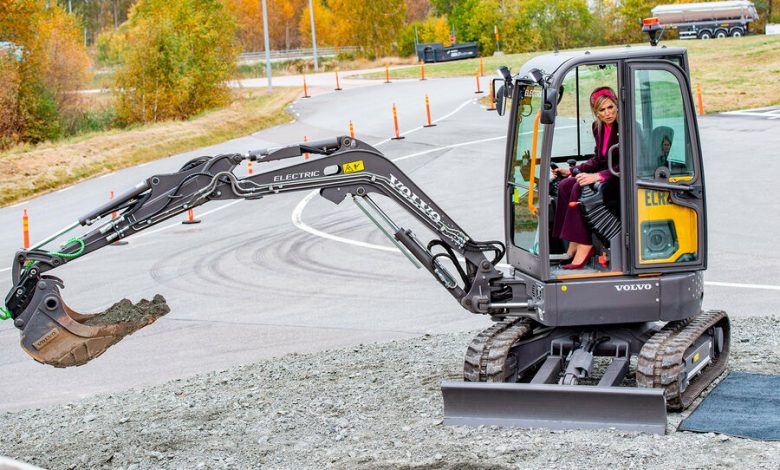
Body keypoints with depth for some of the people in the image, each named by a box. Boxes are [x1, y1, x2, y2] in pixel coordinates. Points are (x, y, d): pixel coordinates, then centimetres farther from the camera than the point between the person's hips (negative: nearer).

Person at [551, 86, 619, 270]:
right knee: (565, 185, -9)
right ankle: (573, 247, -13)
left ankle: (584, 247, -27)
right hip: (607, 174, 8)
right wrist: (571, 171, 9)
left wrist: (598, 176, -34)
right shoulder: (598, 127, 7)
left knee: (580, 188, -26)